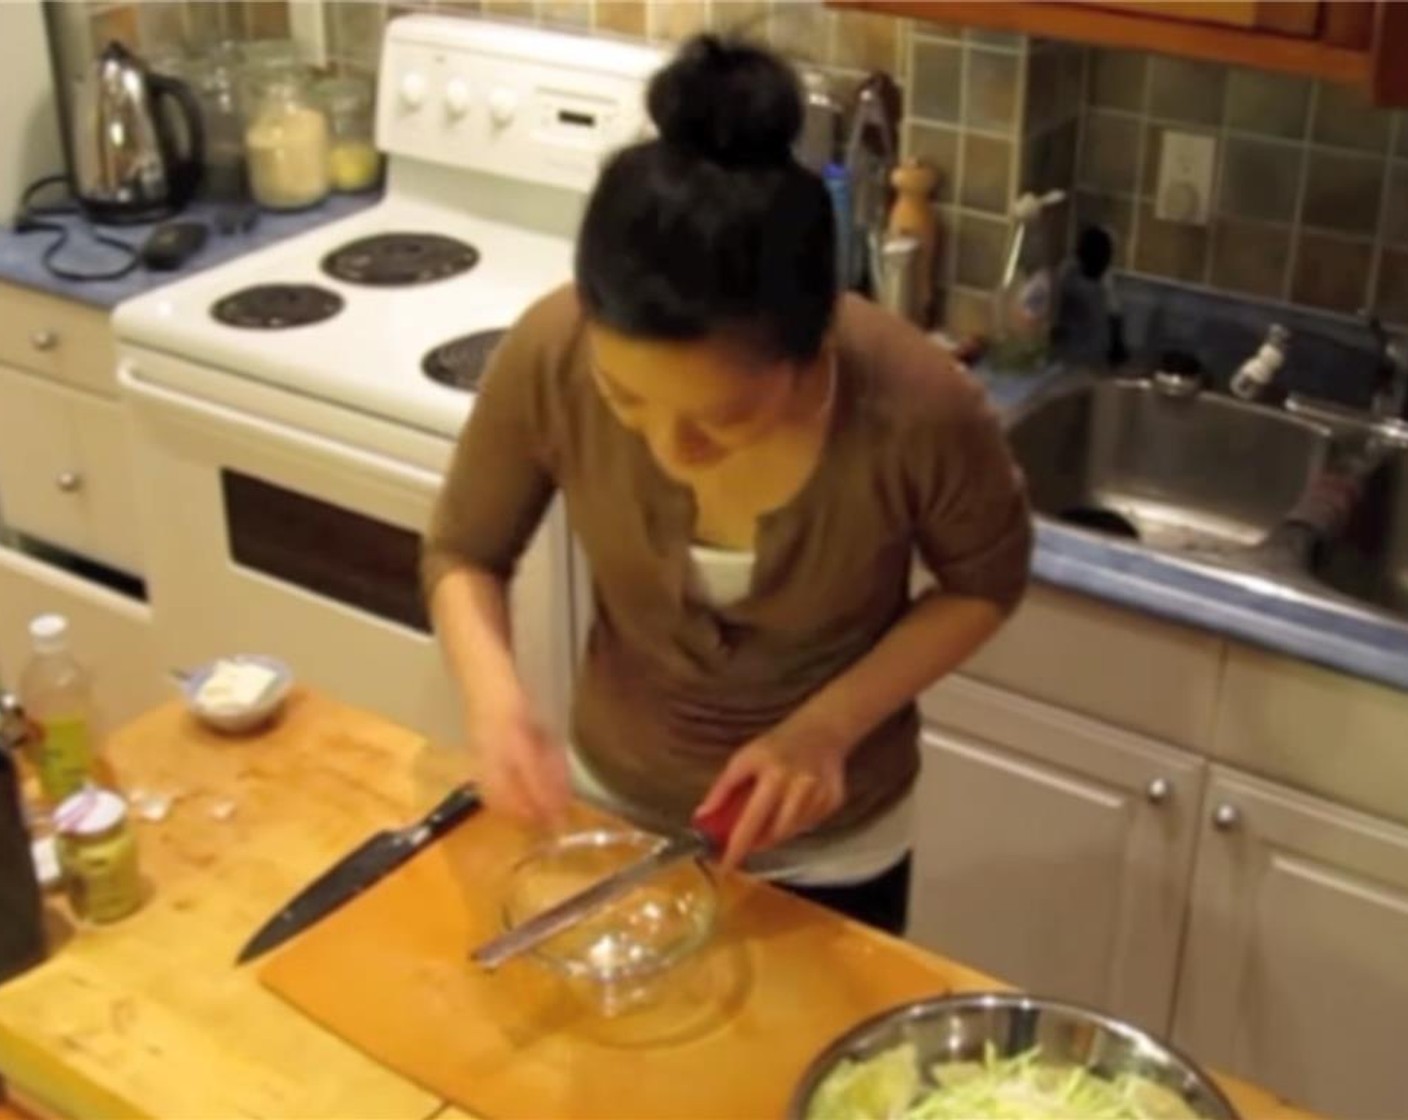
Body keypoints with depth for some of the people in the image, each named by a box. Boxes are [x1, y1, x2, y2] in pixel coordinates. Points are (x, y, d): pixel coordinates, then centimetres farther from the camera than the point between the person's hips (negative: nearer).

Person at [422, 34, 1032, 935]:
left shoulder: (918, 408, -33)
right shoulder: (553, 356, -28)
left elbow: (986, 582, -11)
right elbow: (463, 554, -10)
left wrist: (829, 725, -23)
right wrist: (494, 696, -29)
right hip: (613, 810, 2)